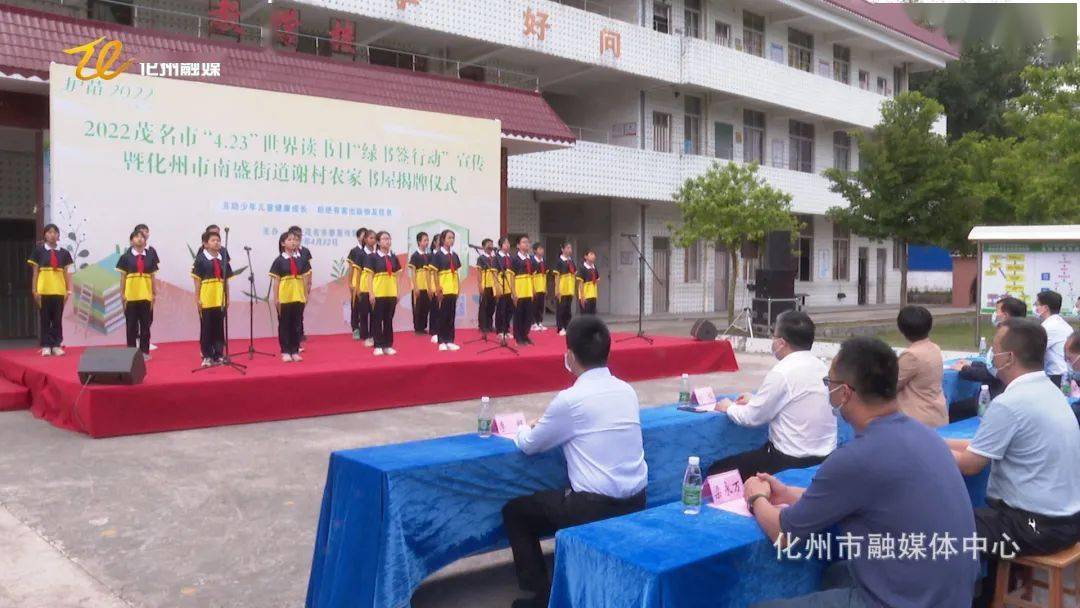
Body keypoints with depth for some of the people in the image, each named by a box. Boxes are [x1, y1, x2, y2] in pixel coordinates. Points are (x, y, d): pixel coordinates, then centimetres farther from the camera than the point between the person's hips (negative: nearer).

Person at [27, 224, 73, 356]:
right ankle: (46, 346, 6)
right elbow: (35, 272, 2)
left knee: (58, 319, 4)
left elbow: (66, 273, 9)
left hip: (59, 290, 2)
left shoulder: (64, 252, 8)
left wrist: (68, 290, 4)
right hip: (43, 290, -2)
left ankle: (57, 345, 9)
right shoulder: (39, 250, 2)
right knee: (44, 319, 2)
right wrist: (34, 290, -3)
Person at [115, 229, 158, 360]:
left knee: (145, 324, 4)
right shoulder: (126, 256, 2)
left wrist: (153, 294, 5)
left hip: (146, 295, 1)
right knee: (131, 325, 4)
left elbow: (152, 277, 8)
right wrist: (122, 294, -1)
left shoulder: (150, 256, 6)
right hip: (130, 295, -1)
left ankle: (144, 351, 11)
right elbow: (123, 276, 4)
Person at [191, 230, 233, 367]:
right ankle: (207, 357, 10)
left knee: (219, 328, 8)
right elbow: (197, 281, -4)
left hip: (220, 299, 4)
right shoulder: (201, 259, -4)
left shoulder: (223, 259, 8)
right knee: (206, 328, 3)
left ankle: (219, 355, 16)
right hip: (206, 299, -4)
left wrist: (227, 298, 10)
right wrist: (197, 299, -7)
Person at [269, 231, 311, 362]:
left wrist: (306, 295, 6)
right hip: (284, 297, -3)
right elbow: (276, 281, -2)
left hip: (298, 296, 3)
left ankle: (295, 351, 15)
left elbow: (305, 279, 9)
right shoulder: (279, 260, -2)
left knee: (297, 324, 7)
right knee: (284, 324, 4)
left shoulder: (302, 259, 6)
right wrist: (275, 298, -6)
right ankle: (285, 352, 10)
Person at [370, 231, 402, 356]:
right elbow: (371, 276, -3)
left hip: (391, 293, 4)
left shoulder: (394, 258, 9)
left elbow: (396, 276, 12)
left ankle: (388, 346, 14)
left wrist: (397, 293, 8)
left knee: (389, 320, 8)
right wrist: (371, 293, -9)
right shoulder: (374, 257, -2)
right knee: (377, 320, 1)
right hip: (378, 293, -4)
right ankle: (378, 346, 5)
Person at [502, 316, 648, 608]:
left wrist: (525, 428, 21)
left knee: (515, 511, 15)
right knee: (560, 496, 33)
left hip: (596, 509, -7)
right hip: (636, 502, 7)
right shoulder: (627, 390, 4)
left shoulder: (571, 398, -15)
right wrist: (547, 425, 25)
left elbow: (529, 445, -1)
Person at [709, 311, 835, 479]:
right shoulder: (821, 367, 5)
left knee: (717, 471, 1)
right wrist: (756, 400, 22)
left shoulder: (781, 372, -19)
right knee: (746, 458, 26)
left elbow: (752, 417, -10)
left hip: (791, 462, -9)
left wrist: (729, 407, 9)